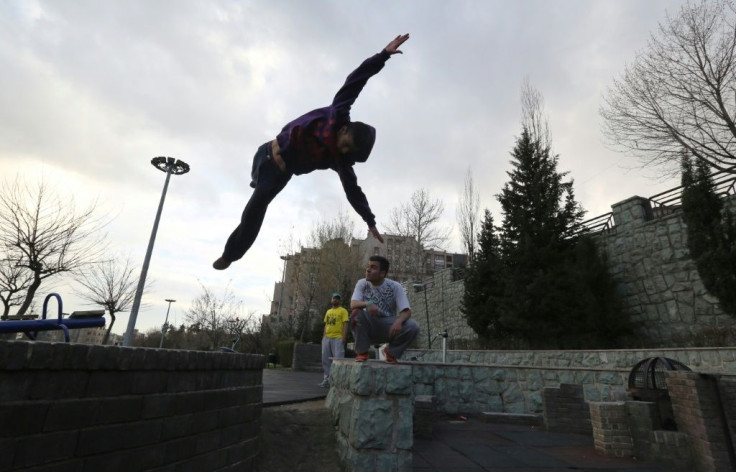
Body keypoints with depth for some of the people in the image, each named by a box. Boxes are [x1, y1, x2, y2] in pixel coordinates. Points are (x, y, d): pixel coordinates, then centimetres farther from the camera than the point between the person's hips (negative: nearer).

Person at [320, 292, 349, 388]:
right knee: (326, 359, 9)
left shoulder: (343, 311, 0)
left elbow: (345, 325, -7)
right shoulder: (328, 311, 19)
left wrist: (344, 337, -16)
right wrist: (323, 337, 13)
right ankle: (327, 379, 18)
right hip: (327, 338, 7)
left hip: (337, 338, -6)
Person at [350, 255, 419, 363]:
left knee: (413, 327, -26)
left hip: (388, 328, 0)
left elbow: (407, 311, -16)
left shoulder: (395, 287, -9)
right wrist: (367, 304, -42)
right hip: (368, 328, 0)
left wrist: (399, 321, -39)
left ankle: (391, 351, 3)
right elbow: (353, 304, -20)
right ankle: (361, 352, -9)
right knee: (356, 312, -31)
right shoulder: (362, 284, -6)